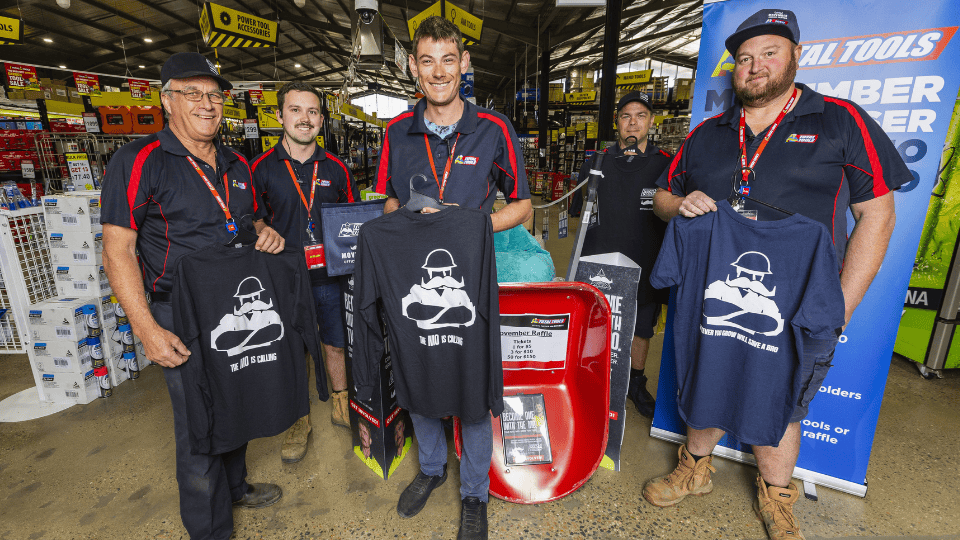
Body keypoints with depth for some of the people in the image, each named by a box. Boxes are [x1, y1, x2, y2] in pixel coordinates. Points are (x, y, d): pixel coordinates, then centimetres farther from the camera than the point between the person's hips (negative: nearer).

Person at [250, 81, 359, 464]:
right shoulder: (261, 168, -1)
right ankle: (298, 420, 30)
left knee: (336, 344, 14)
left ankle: (342, 404, 36)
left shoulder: (335, 168, 4)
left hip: (331, 275, 1)